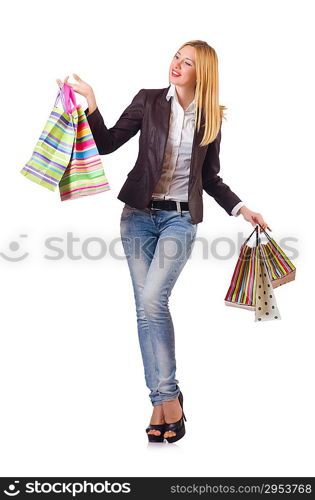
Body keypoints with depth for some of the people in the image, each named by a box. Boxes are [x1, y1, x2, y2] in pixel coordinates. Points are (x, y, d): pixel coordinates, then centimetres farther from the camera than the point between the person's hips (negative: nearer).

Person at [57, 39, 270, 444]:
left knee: (152, 300, -18)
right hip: (139, 213, 2)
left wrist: (240, 209, 5)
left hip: (180, 217, -1)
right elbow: (107, 143, 1)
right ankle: (164, 398, 8)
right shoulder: (148, 100, 3)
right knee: (146, 307, -2)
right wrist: (90, 101, -11)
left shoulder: (211, 118, 5)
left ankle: (166, 396, -4)